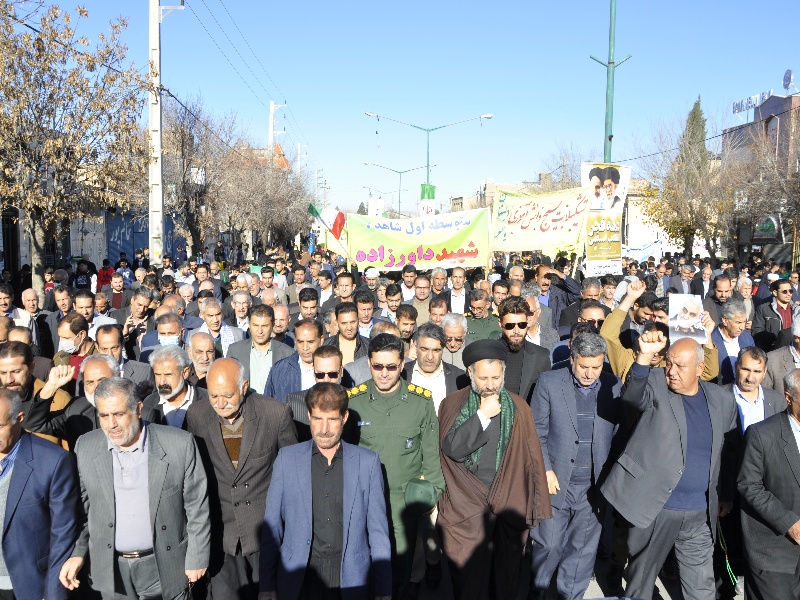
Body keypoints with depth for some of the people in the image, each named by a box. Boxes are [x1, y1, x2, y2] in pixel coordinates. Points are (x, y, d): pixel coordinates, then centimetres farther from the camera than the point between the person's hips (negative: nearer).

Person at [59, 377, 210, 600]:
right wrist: (77, 553, 0)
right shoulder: (86, 447, -4)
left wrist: (197, 559, -4)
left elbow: (196, 507, -7)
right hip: (110, 568, 2)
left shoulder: (180, 444, -14)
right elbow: (82, 506, 7)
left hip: (164, 566, -2)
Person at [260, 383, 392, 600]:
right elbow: (272, 527, 2)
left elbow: (378, 531, 1)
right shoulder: (287, 458, 0)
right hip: (298, 581, 0)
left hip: (351, 580, 0)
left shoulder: (368, 462, -1)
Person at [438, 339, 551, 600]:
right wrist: (482, 415, -17)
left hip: (509, 505, 2)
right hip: (466, 507, -1)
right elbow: (452, 448, -15)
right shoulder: (452, 404, -3)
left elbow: (532, 457, 3)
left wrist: (537, 506, 2)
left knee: (506, 578, 14)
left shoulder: (518, 407, 1)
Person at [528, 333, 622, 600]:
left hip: (594, 487, 2)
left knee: (583, 550, 12)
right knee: (547, 545, 8)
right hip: (556, 482, -1)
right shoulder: (549, 382, -5)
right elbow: (536, 432, -3)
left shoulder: (614, 387, 0)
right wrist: (545, 470, -9)